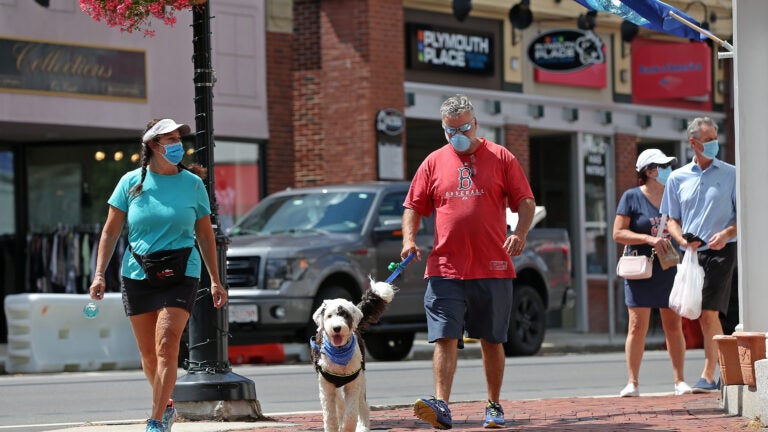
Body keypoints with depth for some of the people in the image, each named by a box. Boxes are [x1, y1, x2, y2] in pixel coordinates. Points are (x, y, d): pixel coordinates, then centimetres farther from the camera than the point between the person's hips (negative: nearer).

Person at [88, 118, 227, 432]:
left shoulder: (192, 183, 3)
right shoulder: (131, 182, 3)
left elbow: (205, 235, 11)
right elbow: (111, 231, 6)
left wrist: (215, 281, 11)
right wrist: (99, 274, -3)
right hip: (137, 277, 2)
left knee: (166, 346, -17)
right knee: (148, 354, 9)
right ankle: (165, 406, 32)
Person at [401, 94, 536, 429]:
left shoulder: (500, 158, 6)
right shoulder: (434, 162, 10)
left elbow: (526, 201, 4)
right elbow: (413, 206, 12)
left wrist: (520, 233, -14)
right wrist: (409, 239, -6)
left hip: (493, 269, 0)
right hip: (445, 269, 1)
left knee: (492, 341, 8)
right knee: (445, 338, -11)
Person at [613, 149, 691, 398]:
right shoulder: (632, 197, -1)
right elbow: (618, 233, -6)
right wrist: (649, 239, -16)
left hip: (670, 272, 4)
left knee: (674, 327, 2)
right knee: (637, 326, -5)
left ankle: (679, 381, 7)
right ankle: (632, 383, -2)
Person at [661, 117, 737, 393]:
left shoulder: (730, 174, 4)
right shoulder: (678, 178, 11)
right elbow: (672, 219, 13)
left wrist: (726, 233, -16)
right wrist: (682, 240, -8)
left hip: (721, 251, -4)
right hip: (691, 253, 4)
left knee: (708, 314, -14)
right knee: (707, 317, 6)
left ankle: (708, 375, -12)